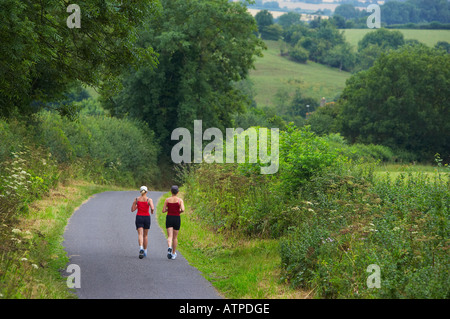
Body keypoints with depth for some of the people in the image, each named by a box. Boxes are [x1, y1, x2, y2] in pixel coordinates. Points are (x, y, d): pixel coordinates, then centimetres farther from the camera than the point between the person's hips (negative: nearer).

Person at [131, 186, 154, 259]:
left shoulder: (137, 199, 0)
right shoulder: (149, 200, -5)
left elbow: (132, 209, 4)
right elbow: (152, 208, -21)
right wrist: (152, 211, 2)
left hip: (139, 217, 0)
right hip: (147, 218, 0)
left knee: (140, 234, -10)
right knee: (145, 235, 16)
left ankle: (141, 248, -36)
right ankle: (145, 252, 23)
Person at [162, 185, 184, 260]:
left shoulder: (167, 200, -2)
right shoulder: (180, 200, -6)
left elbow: (163, 211, -2)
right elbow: (182, 209, -19)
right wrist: (179, 211, 4)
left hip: (169, 218, 0)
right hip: (177, 219, 0)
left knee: (170, 236, -4)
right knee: (175, 237, 14)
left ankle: (169, 248, -34)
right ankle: (173, 253, 21)